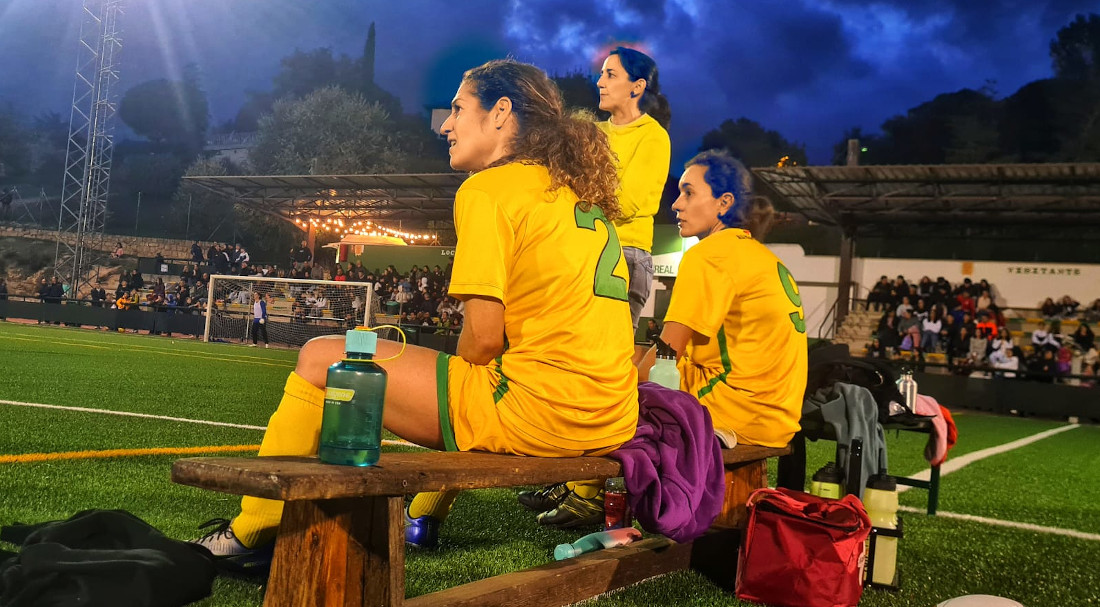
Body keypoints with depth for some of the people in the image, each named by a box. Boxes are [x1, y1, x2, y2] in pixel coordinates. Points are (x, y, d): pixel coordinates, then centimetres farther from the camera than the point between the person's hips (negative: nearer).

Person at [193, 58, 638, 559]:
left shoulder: (486, 189, -6)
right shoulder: (581, 193, 17)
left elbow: (483, 336, -13)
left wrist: (463, 388, 8)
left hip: (535, 406, -9)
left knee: (320, 358, 2)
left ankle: (252, 531, 12)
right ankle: (423, 517, 46)